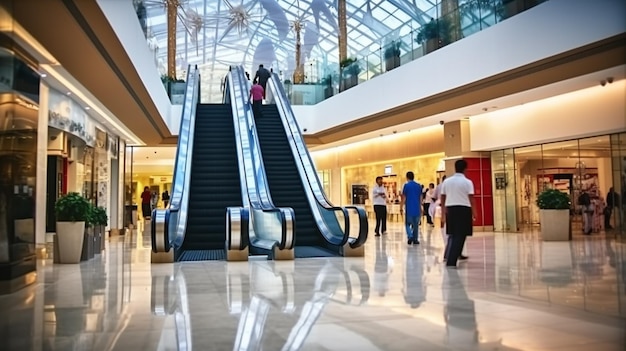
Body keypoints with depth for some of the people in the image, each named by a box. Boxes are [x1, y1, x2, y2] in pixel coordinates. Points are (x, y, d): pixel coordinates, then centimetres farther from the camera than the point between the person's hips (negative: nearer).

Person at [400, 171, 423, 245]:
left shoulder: (406, 185, -5)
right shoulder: (419, 186, 7)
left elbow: (404, 198, -5)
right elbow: (421, 198, 12)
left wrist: (401, 208, 1)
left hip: (409, 208, -3)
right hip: (417, 208, 3)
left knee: (408, 224, 7)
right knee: (416, 225, 12)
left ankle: (410, 236, -13)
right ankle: (415, 239, 14)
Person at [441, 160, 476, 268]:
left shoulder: (447, 181, 7)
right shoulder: (467, 182, -4)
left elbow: (442, 198, 9)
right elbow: (471, 199, -8)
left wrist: (443, 213, 17)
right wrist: (474, 213, 0)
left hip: (450, 209, 4)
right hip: (464, 209, -4)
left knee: (453, 234, 19)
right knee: (460, 236, 0)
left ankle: (449, 256, 20)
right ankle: (451, 261, -4)